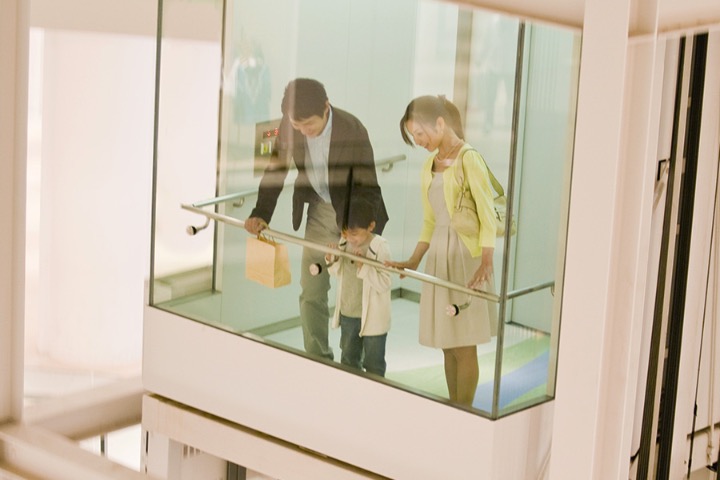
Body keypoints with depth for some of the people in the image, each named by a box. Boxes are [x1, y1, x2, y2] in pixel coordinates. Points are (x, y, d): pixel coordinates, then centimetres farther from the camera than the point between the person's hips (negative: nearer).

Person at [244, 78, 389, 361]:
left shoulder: (352, 131, -28)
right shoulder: (289, 126, -15)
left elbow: (367, 187, -22)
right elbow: (276, 169, 1)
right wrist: (261, 213, -11)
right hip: (319, 211, 4)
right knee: (311, 293, 5)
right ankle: (317, 360, 17)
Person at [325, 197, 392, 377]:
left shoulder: (379, 247, -20)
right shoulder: (344, 243, -4)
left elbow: (384, 283, -25)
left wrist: (363, 266, -34)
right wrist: (332, 261, -10)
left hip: (372, 317, -6)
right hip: (347, 314, 6)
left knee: (373, 365, 9)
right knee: (348, 360, 22)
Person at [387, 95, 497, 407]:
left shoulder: (468, 159, -11)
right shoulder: (430, 165, 12)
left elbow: (488, 216, -16)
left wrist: (486, 263, -24)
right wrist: (413, 261, 12)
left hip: (466, 255, -7)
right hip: (438, 255, 7)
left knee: (464, 345, -2)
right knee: (447, 344, 9)